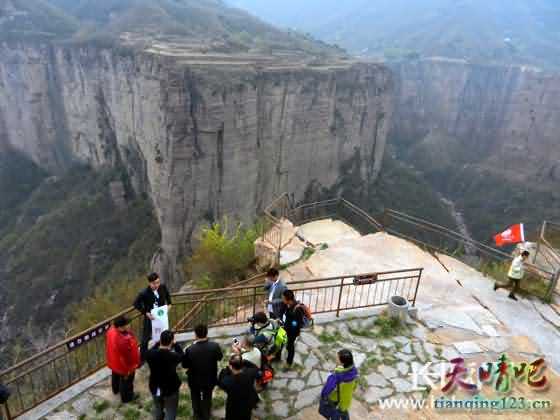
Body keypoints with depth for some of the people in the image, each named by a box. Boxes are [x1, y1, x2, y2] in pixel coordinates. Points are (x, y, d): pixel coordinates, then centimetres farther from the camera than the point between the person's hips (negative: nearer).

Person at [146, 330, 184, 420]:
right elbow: (181, 355, -7)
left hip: (155, 388, 4)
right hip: (170, 389, -4)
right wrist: (175, 344, 0)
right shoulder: (173, 356, -30)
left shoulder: (150, 354, -23)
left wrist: (158, 343, 0)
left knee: (158, 409, 30)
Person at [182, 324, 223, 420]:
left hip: (195, 380, -1)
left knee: (196, 399, 28)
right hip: (210, 379, 1)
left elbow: (184, 365, -15)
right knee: (207, 399, 28)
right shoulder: (215, 346, -27)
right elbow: (220, 357, -6)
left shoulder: (190, 349, -32)